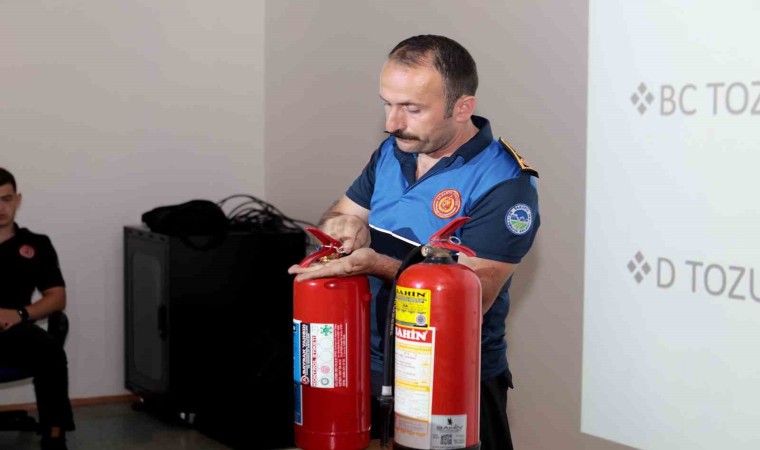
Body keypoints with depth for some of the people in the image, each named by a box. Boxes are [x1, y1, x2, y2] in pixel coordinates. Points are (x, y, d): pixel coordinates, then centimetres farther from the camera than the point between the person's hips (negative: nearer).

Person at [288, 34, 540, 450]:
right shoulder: (392, 152, 2)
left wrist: (376, 263, -32)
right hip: (372, 370, 6)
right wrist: (344, 225, -13)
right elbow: (339, 216, 12)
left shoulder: (505, 185, -19)